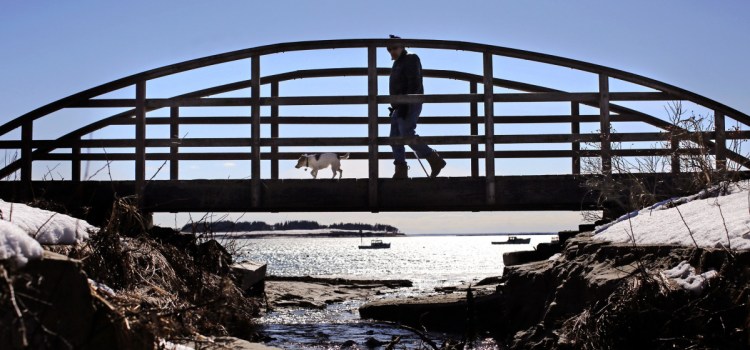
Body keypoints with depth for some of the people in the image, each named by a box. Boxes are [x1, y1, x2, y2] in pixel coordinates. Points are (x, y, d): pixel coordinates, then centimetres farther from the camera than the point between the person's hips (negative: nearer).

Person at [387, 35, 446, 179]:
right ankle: (401, 171, 1)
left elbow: (414, 84, -17)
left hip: (409, 105, -10)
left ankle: (435, 160, -13)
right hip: (400, 107, 10)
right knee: (395, 137, 2)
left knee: (407, 134, -19)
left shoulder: (410, 59, -6)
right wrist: (395, 107, 22)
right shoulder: (398, 63, 23)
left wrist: (404, 105, -24)